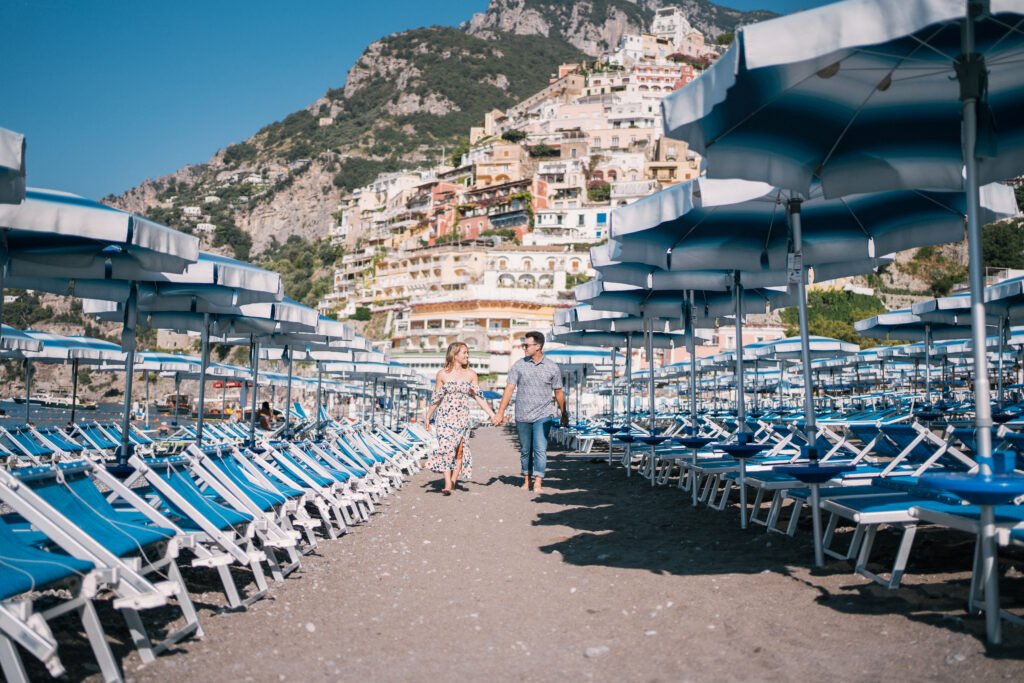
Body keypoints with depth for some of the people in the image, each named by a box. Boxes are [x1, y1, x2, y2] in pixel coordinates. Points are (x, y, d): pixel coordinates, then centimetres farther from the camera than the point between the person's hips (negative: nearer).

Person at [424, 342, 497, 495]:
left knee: (459, 448, -2)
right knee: (446, 448, -9)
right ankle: (448, 484, -9)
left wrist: (492, 414, -1)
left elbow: (479, 397, 5)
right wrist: (427, 418, 10)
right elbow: (435, 398, 8)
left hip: (462, 417, 2)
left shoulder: (471, 374, 5)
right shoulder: (442, 374, 1)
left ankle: (454, 479, 13)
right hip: (445, 416, -1)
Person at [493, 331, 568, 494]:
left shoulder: (552, 367, -1)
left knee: (540, 449, -11)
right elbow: (509, 389, -3)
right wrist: (500, 413, -9)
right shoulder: (519, 365, -1)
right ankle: (526, 480, 25)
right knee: (525, 450, 11)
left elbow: (558, 392, 8)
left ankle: (538, 483, -10)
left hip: (542, 415, -1)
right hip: (522, 416, 2)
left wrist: (564, 414, 12)